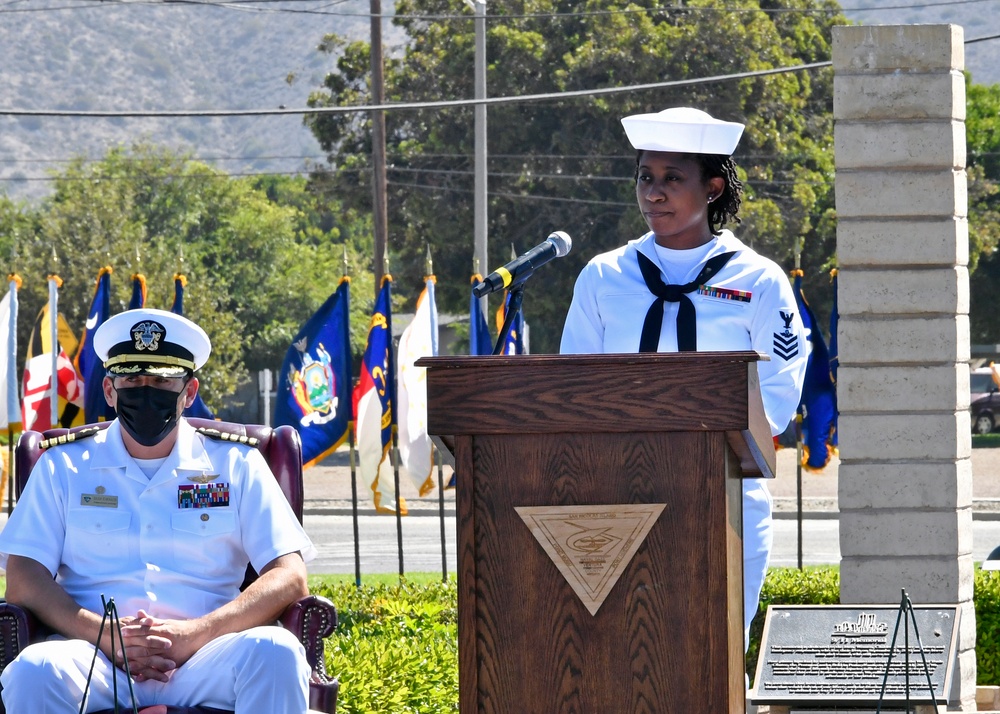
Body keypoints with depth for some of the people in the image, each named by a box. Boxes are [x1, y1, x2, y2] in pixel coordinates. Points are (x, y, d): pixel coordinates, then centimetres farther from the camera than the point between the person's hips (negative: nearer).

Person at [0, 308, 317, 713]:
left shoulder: (236, 466, 16)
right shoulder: (64, 466, 17)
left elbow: (290, 578, 5)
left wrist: (195, 633, -12)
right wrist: (105, 635, -13)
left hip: (202, 662, 0)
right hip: (97, 658, 0)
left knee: (275, 652, -33)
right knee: (34, 670, -36)